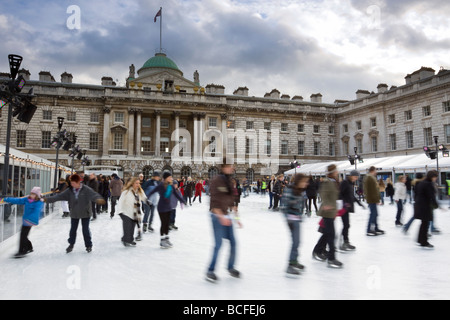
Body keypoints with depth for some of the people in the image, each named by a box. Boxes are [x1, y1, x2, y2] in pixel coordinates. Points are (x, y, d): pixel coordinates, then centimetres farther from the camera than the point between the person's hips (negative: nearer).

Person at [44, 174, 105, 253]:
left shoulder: (86, 189, -19)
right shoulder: (70, 190, -6)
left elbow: (94, 195, -34)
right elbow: (59, 196, -6)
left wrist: (99, 199, -57)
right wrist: (47, 199, -14)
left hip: (85, 213, -4)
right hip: (74, 214, 4)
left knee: (86, 230, 3)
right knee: (73, 229, 14)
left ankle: (88, 245, 21)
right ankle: (71, 244, 35)